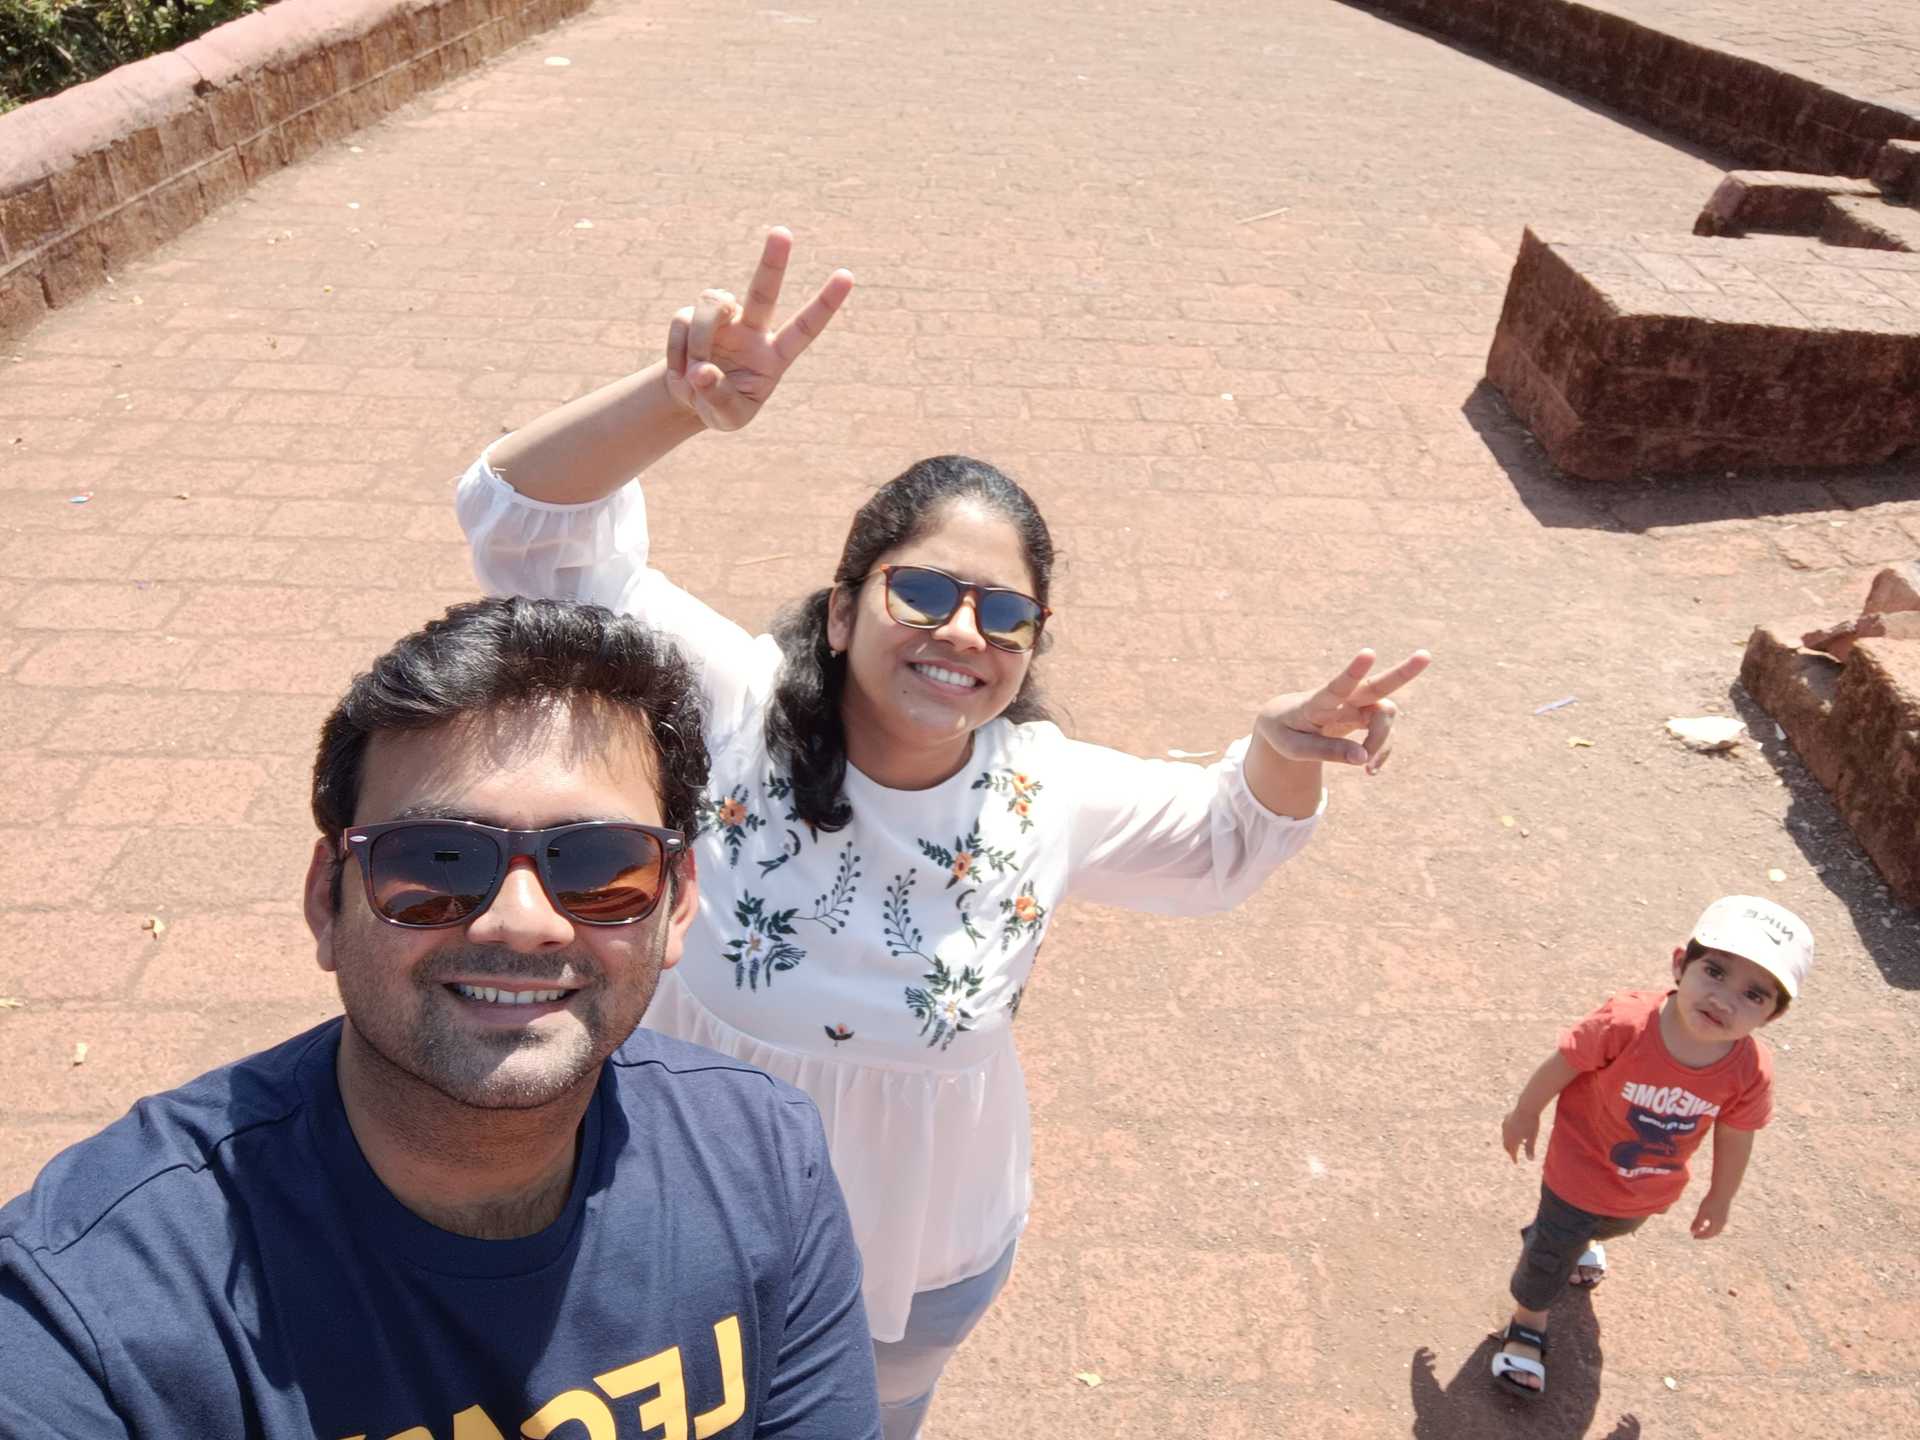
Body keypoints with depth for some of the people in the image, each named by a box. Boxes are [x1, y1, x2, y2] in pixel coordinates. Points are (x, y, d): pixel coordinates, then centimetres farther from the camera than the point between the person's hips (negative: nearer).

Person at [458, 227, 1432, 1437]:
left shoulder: (1050, 794, -20)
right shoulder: (731, 710, -29)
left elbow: (1224, 843, -2)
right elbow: (528, 523, -35)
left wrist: (1286, 750, -26)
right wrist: (675, 402, -56)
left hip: (933, 1250, 2)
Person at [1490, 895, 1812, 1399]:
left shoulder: (1750, 1073, -29)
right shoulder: (1625, 1023, -41)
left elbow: (1735, 1140, -8)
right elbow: (1562, 1064, -23)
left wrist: (1720, 1199, 8)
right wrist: (1524, 1114, -7)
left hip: (1649, 1190, 5)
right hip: (1582, 1169, -5)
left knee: (1613, 1225, 37)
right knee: (1553, 1253, 14)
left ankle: (1582, 1237, 72)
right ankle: (1529, 1319, 44)